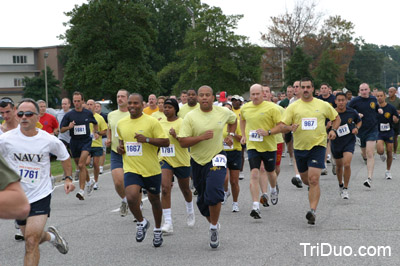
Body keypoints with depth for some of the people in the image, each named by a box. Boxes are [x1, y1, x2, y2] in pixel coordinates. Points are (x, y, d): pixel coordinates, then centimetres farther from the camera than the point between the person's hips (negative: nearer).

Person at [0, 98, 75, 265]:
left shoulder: (49, 141, -7)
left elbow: (64, 157, 13)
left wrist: (68, 178, 7)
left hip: (40, 195, -2)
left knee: (31, 241, -16)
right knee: (32, 240, 17)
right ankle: (51, 236, 50)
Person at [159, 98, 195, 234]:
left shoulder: (182, 123, -10)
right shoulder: (160, 124, 5)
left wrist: (176, 136, -31)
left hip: (181, 161, -3)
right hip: (165, 160, 3)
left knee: (185, 189, 15)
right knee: (165, 188, -16)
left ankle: (190, 212, 46)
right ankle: (168, 223, -17)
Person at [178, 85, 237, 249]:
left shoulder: (223, 112, -2)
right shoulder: (190, 117, -10)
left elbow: (233, 120, 23)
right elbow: (183, 142, -15)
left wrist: (231, 135, 8)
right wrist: (202, 137, -26)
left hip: (216, 158, -1)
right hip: (198, 161, 1)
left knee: (214, 193, -22)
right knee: (202, 200, 11)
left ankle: (214, 228, -4)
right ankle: (213, 224, 37)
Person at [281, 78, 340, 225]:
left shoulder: (323, 105, 3)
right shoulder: (293, 107, 2)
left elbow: (336, 118, 17)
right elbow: (283, 126, -1)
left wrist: (333, 130, -1)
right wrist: (290, 128, -23)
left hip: (318, 145, -2)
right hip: (300, 146, 2)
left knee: (314, 179, -15)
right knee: (305, 178, 16)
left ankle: (312, 211, -16)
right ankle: (313, 188, 52)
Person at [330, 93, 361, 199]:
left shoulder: (352, 112, -8)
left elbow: (359, 121, 12)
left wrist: (356, 128, -8)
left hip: (349, 141, -1)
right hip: (336, 142, 1)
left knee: (347, 164, -19)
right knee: (339, 166, 17)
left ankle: (346, 189, -4)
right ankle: (340, 185, 44)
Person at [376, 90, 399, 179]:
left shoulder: (391, 108, -2)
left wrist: (395, 119, -17)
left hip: (389, 132, 1)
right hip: (378, 132, -1)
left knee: (389, 152, 3)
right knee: (380, 150, -20)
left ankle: (388, 171, 20)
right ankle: (382, 155, 20)